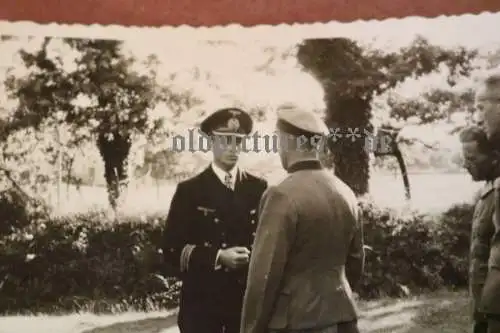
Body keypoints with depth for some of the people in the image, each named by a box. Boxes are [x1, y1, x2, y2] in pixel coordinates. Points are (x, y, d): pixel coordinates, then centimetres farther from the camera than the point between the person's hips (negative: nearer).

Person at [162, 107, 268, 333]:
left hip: (249, 299, 2)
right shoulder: (189, 190, 1)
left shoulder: (259, 188, 8)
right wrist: (218, 257, -17)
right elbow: (173, 251, -4)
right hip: (202, 302, -2)